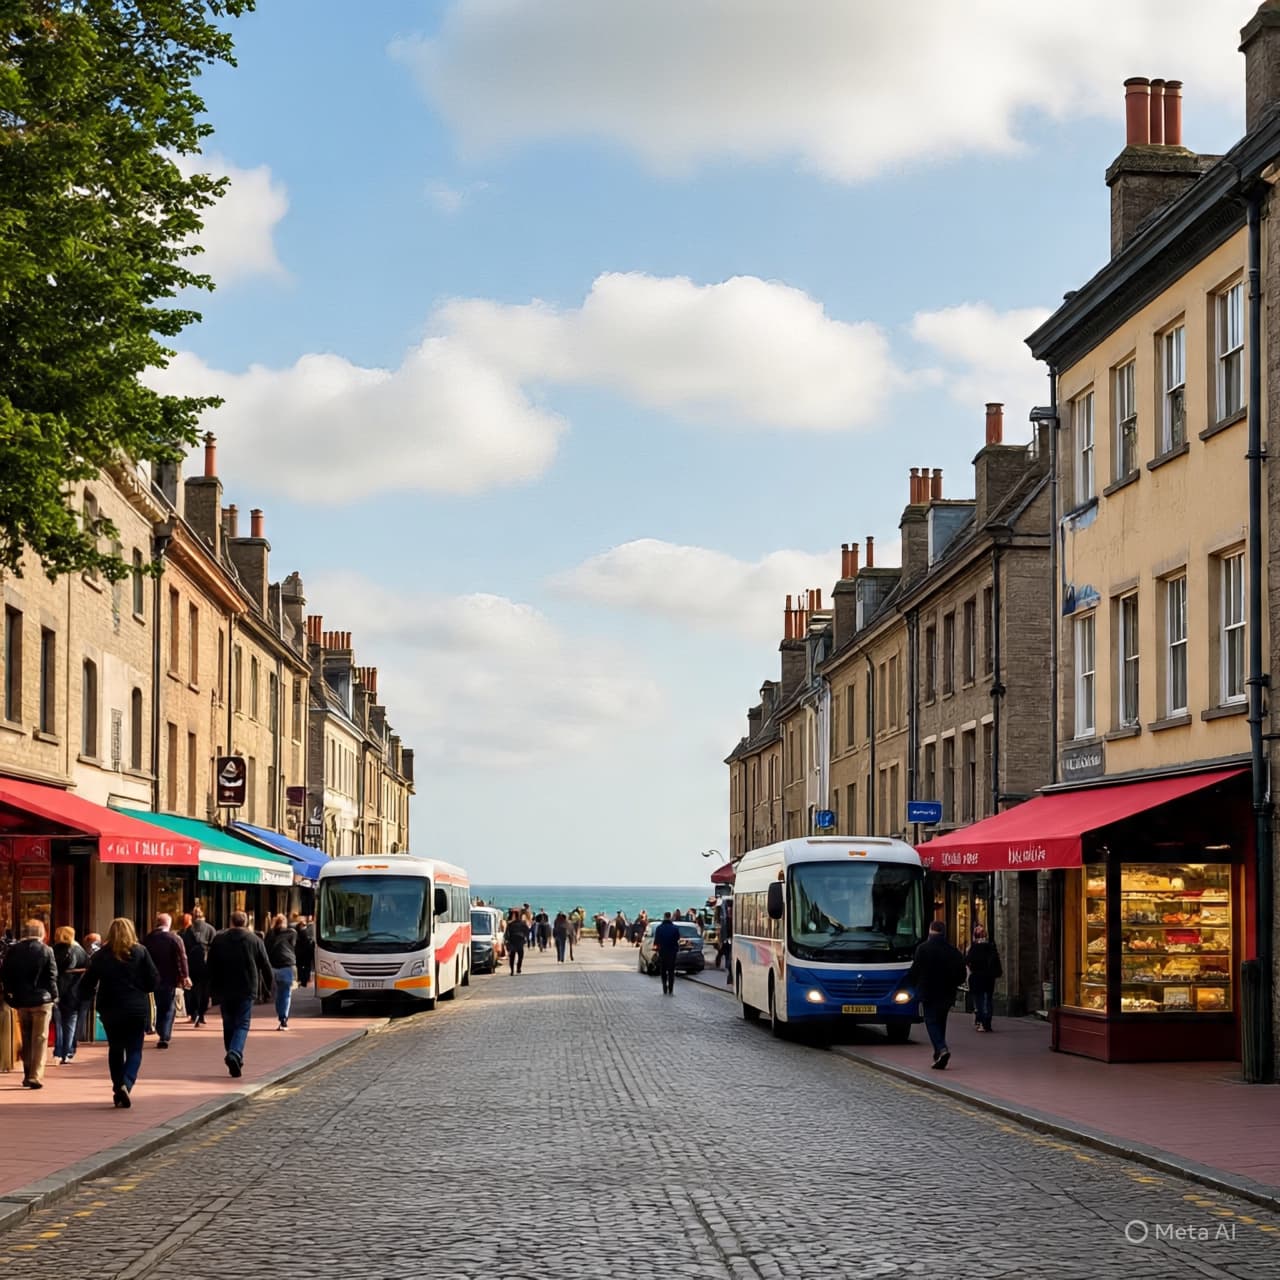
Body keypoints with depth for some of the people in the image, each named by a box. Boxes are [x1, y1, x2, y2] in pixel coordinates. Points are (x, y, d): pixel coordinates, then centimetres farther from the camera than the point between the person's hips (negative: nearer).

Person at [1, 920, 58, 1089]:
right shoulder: (46, 951, -9)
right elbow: (52, 976, -8)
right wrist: (54, 996, 3)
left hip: (21, 1001, 4)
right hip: (42, 1000, -4)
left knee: (26, 1040, 16)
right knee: (40, 1039, 0)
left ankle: (27, 1075, 20)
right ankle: (36, 1076, -9)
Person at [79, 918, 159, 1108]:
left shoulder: (100, 955, -1)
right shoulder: (140, 952, -4)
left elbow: (87, 984, 0)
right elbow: (154, 980, -5)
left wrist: (86, 996, 21)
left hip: (110, 1010, 1)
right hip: (137, 1009, -1)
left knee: (115, 1049, 17)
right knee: (134, 1050, 4)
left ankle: (118, 1090, 15)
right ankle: (126, 1083, -20)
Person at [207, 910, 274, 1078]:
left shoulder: (219, 940, 4)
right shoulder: (254, 940, 0)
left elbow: (211, 967, 7)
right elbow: (265, 966, 2)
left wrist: (213, 989, 14)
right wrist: (270, 986, 13)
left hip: (224, 990, 2)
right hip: (246, 989, -2)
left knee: (228, 1025, 13)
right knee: (242, 1025, -1)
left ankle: (234, 1061, 15)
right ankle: (235, 1053, -24)